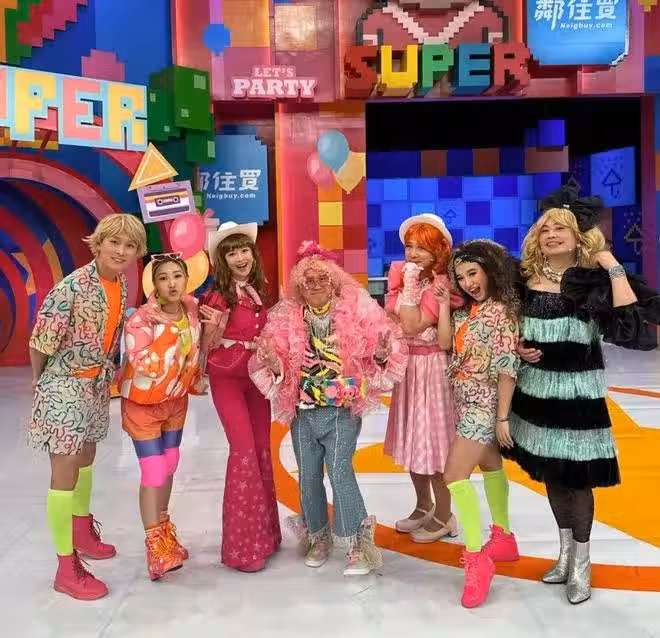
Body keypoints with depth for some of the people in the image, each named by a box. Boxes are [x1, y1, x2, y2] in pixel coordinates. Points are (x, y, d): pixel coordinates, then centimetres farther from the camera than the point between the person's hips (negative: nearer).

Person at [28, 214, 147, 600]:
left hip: (97, 384, 8)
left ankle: (83, 532, 43)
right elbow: (40, 342, -17)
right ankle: (67, 568, 8)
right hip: (64, 386, -8)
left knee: (86, 459, 23)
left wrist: (108, 373, 12)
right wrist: (40, 383, -4)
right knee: (65, 473, -2)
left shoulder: (123, 285, -1)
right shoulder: (72, 286, -24)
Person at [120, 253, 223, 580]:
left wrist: (197, 383, 8)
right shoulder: (140, 319, -27)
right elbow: (146, 365, -36)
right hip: (142, 404, -6)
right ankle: (155, 546, 9)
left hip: (176, 400, 6)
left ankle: (164, 531, 37)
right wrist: (169, 330, -37)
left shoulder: (193, 312, -10)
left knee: (169, 467, 18)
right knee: (154, 473, -7)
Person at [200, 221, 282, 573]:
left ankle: (264, 530, 21)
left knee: (262, 449, 8)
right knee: (244, 449, -12)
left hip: (256, 375, 6)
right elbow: (208, 346, -12)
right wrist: (220, 323, -28)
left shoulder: (258, 291, 7)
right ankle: (242, 543, -2)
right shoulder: (217, 296, -11)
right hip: (227, 377, -6)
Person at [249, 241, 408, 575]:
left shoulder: (357, 310, -6)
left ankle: (358, 545, 1)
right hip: (303, 412, 4)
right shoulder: (286, 316, 0)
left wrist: (382, 353, -27)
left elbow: (381, 347, -5)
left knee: (339, 471, -12)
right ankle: (319, 538, 32)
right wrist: (273, 362, -18)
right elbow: (274, 366, 4)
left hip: (342, 410, -3)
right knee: (308, 476, 11)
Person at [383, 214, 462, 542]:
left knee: (433, 440, 1)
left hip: (432, 367, -8)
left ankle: (443, 517, 17)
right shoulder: (403, 277, 6)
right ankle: (423, 507, 34)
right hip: (406, 366, 8)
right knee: (412, 440, 16)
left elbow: (412, 326, -24)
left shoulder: (441, 285, -16)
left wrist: (410, 286, -21)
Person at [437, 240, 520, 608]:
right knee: (489, 466, 19)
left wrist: (502, 417, -18)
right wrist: (444, 303, -4)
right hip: (469, 402, 9)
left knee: (455, 475, -15)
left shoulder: (502, 310, -16)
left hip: (484, 404, -9)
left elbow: (507, 367, -18)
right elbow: (445, 342, -1)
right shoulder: (469, 310, 7)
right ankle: (504, 539, 35)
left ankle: (477, 558, -9)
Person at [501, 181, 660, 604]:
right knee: (550, 473, 16)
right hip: (536, 391, 5)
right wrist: (517, 349, -5)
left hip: (577, 393, -4)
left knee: (577, 477, 4)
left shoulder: (595, 281, -12)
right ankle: (565, 551, 35)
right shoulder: (526, 282, 0)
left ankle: (581, 562, 23)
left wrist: (614, 268, -24)